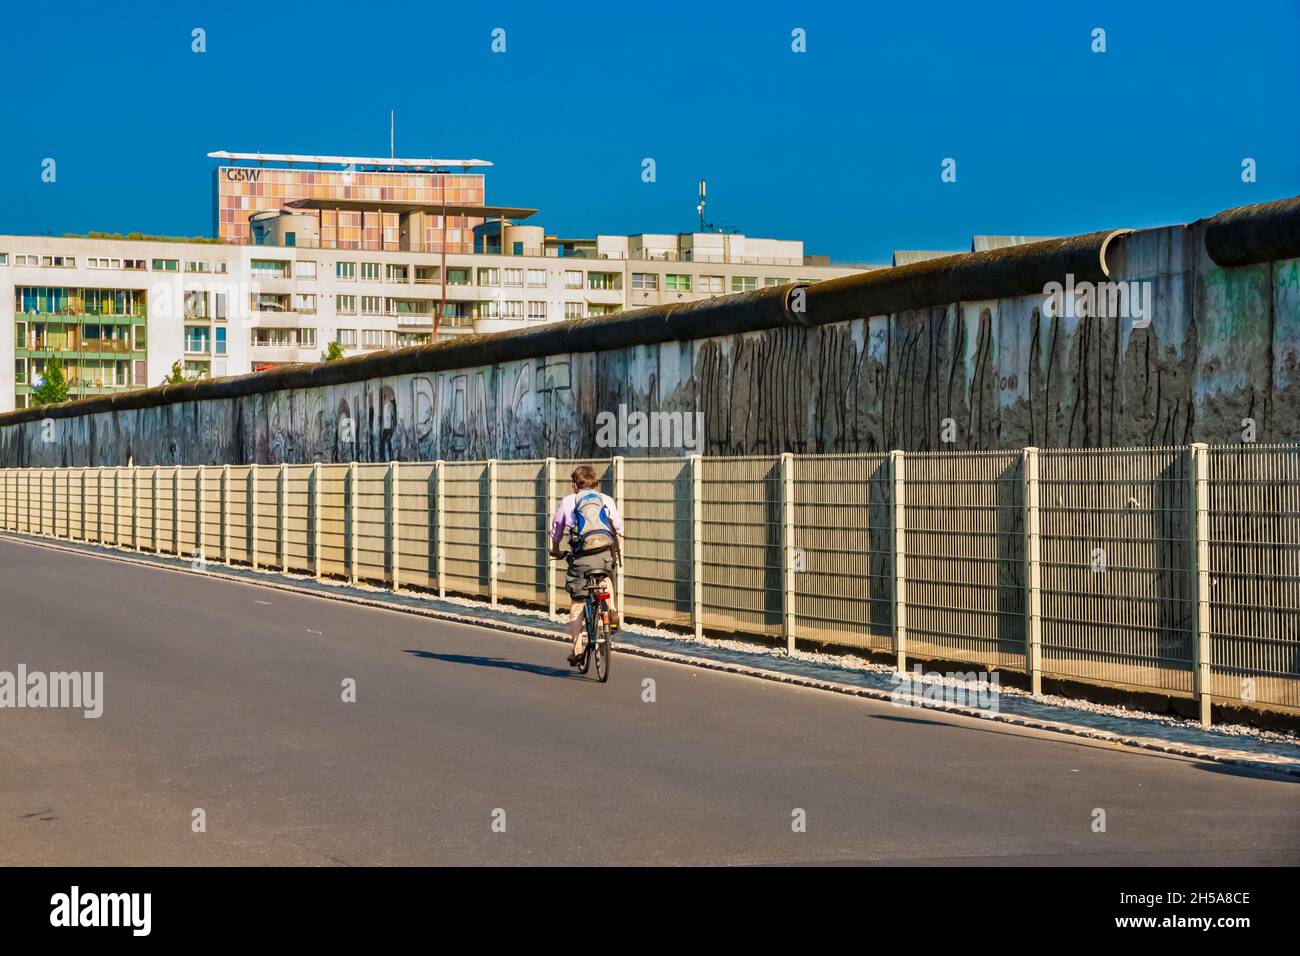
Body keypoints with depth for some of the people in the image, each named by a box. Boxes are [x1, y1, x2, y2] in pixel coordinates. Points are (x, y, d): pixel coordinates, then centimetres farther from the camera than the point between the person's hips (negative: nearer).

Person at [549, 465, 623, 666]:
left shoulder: (568, 501, 11)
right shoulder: (607, 501, 16)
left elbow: (555, 532, 20)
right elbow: (619, 530, 20)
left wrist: (555, 552, 38)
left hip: (582, 557, -2)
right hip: (607, 554, 2)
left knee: (577, 604, 9)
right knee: (607, 579, 35)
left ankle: (578, 648, 6)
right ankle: (611, 609, 11)